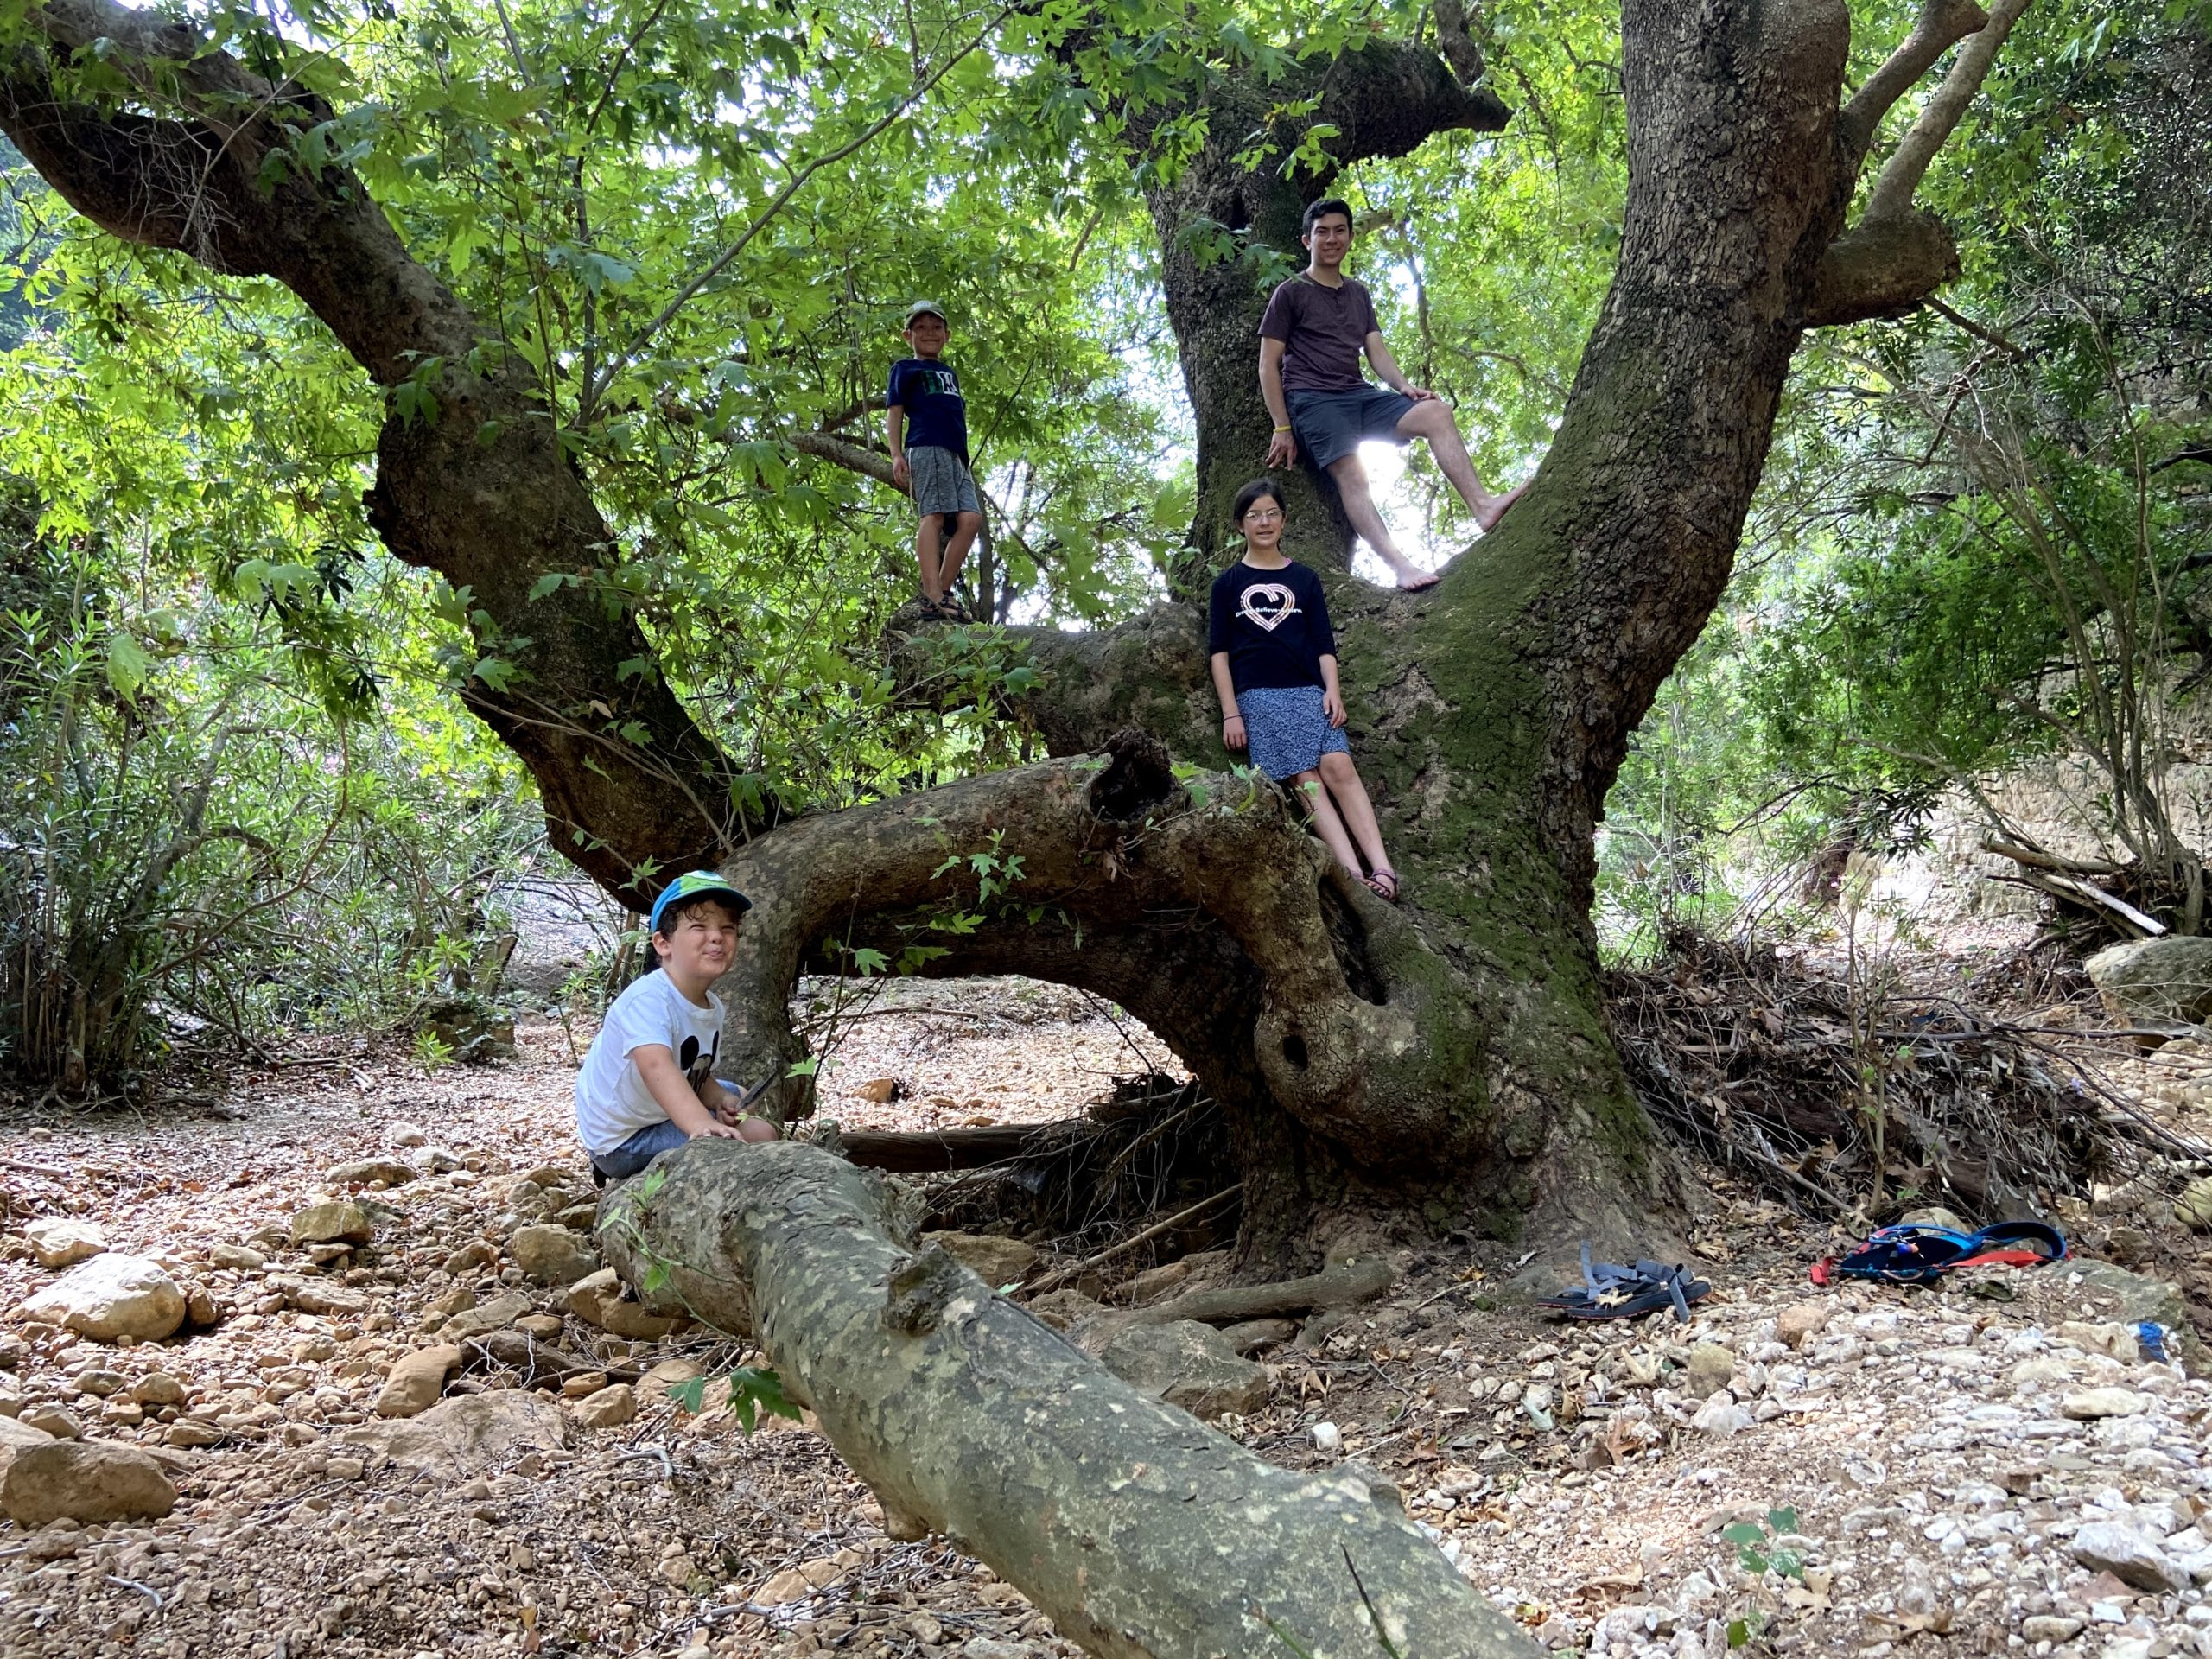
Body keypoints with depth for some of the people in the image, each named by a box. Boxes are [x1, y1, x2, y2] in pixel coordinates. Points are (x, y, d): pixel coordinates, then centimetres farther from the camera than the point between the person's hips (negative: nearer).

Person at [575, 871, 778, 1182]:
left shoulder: (713, 1008, 1)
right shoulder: (647, 999, -28)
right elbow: (656, 1066, -46)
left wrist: (721, 1100, -13)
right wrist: (703, 1126, -61)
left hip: (657, 1116, 9)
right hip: (623, 1142, -9)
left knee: (733, 1095, 31)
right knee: (759, 1134, -19)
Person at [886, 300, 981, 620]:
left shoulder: (949, 372, 31)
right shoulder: (905, 368, 13)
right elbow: (895, 412, 5)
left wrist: (964, 457, 25)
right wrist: (896, 454, -8)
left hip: (955, 453, 7)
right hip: (926, 448, -7)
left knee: (970, 518, -9)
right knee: (934, 515, -18)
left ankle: (943, 590, -7)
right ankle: (932, 595, -26)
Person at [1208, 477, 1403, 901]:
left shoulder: (1304, 579, 18)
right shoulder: (1228, 584, 13)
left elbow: (1324, 644, 13)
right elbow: (1219, 652, 8)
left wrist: (1332, 690, -4)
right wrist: (1230, 714, -1)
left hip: (1310, 690, 2)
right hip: (1258, 695, -1)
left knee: (1338, 766, -19)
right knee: (1305, 777, -16)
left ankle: (1382, 870, -27)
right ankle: (1356, 877, -28)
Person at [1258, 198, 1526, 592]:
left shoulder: (1358, 294, 23)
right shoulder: (1290, 293, 5)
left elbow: (1376, 350, 15)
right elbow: (1268, 365, 0)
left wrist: (1405, 387, -6)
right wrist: (1282, 427, -8)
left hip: (1359, 393, 6)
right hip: (1312, 398, -6)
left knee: (1436, 413, -17)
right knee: (1351, 474, -29)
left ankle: (1483, 506, -29)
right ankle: (1400, 565, -44)